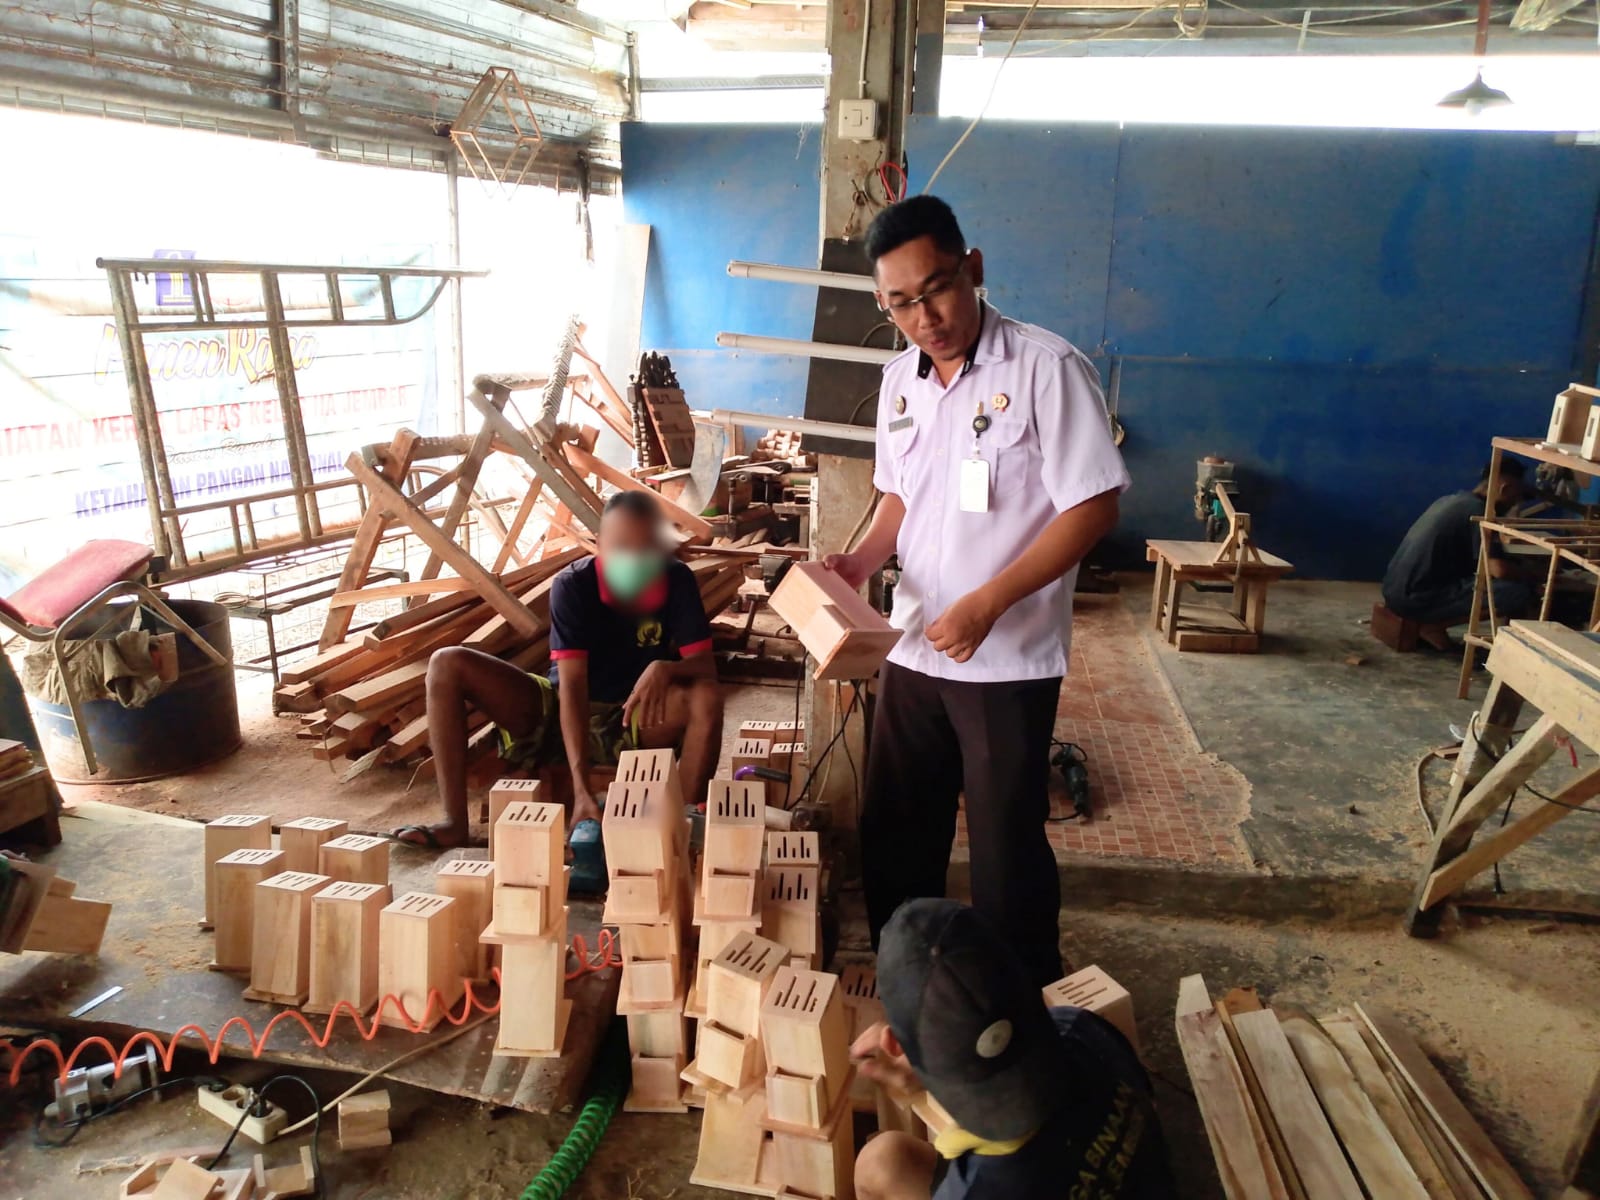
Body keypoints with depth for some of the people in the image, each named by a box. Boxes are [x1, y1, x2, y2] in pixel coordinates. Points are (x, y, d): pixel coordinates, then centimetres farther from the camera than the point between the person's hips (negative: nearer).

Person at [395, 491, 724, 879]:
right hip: (558, 714, 1)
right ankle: (455, 823, -19)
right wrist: (581, 789, -37)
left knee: (707, 698, -31)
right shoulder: (573, 585, -20)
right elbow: (571, 686, -28)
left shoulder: (678, 581, -15)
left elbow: (706, 668, -15)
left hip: (628, 722, 0)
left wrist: (664, 668, -40)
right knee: (448, 665, -19)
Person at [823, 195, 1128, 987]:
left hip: (1008, 660, -6)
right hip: (912, 649, 6)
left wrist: (987, 603, -22)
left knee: (1006, 849, 7)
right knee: (892, 832, 16)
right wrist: (863, 559, -3)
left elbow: (1093, 506, -16)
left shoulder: (1046, 369, -14)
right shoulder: (900, 382, 6)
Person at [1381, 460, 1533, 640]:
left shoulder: (1453, 499, 18)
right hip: (1417, 599, -9)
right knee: (1520, 593, -11)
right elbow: (1499, 570, -16)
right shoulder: (1477, 511, -9)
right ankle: (1435, 625, -4)